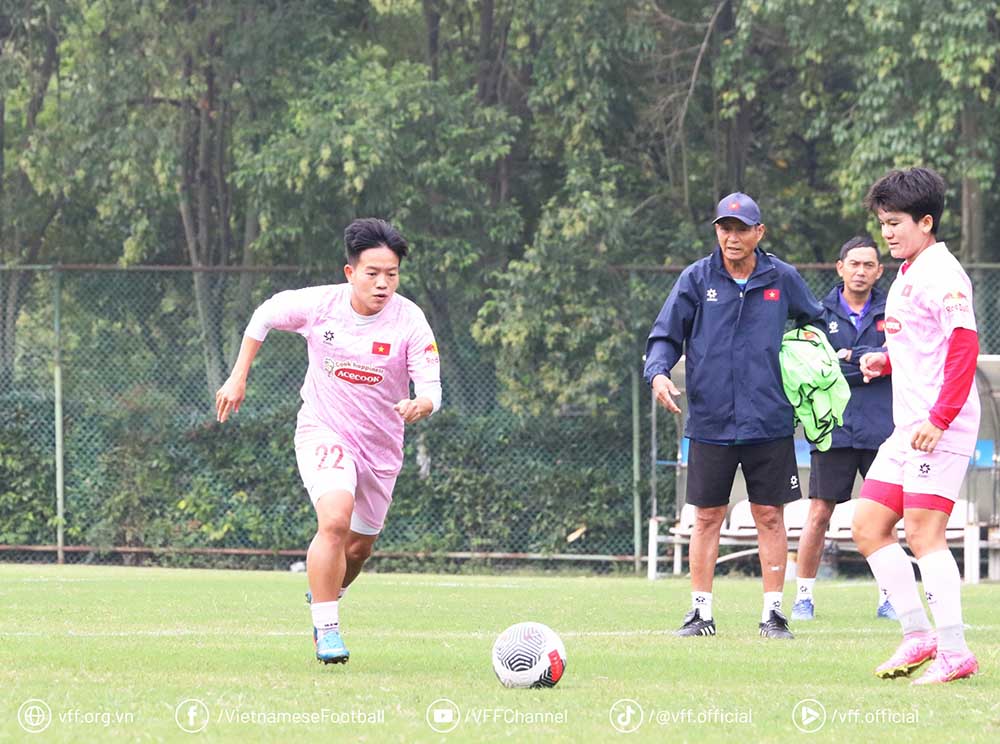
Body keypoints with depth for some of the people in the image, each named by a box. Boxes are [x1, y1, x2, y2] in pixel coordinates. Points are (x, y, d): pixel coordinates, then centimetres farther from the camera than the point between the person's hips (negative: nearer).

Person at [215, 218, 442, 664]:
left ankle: (323, 595, 49)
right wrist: (238, 378, 6)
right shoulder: (318, 304, -13)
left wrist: (420, 405, -42)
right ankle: (326, 628, -20)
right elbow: (264, 316, 6)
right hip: (323, 431, -2)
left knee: (359, 547, 15)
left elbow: (431, 389, -18)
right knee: (335, 520, -28)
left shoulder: (409, 321, -15)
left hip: (380, 445, 2)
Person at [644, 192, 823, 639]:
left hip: (769, 421, 0)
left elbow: (816, 325, 19)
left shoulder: (782, 279, 5)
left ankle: (772, 612, 9)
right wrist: (658, 371, -16)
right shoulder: (697, 279, 2)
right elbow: (666, 334, 2)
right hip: (710, 421, 0)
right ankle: (701, 611, 10)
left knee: (770, 516, 3)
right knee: (707, 518, 3)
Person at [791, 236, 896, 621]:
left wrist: (851, 357, -11)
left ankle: (887, 598, 12)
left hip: (882, 429, 1)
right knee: (819, 513, -2)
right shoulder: (821, 313, 6)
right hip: (833, 429, -1)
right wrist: (870, 365, -12)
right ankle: (804, 596, 6)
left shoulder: (892, 312, 8)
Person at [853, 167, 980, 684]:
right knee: (868, 527, 7)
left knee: (923, 533, -12)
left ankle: (954, 652, -9)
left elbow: (963, 346, -21)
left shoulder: (941, 274, -12)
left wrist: (939, 419, -26)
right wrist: (886, 361, 13)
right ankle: (918, 634, 11)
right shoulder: (906, 277, 18)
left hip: (940, 431, -10)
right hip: (906, 428, 10)